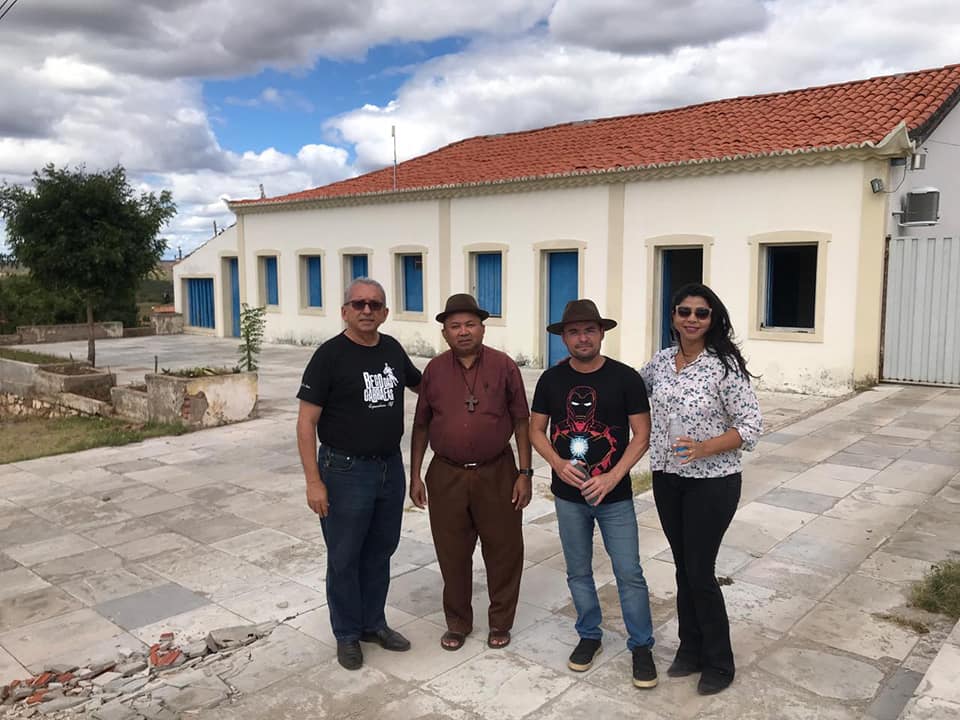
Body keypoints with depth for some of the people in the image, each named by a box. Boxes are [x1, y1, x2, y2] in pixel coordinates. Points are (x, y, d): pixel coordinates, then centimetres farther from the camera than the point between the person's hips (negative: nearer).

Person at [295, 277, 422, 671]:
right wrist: (314, 482, -18)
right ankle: (347, 634, 26)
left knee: (379, 552, 17)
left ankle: (373, 623, 35)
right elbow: (306, 421, -13)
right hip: (346, 472, -5)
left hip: (391, 468, 6)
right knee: (345, 558, 8)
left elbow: (421, 384, 23)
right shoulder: (330, 355, -13)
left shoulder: (392, 349, 5)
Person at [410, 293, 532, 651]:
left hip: (497, 474, -1)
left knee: (504, 550, 9)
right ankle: (457, 623, 30)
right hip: (447, 475, 2)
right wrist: (415, 474, 5)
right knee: (452, 553, 11)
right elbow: (421, 425, 8)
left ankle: (500, 622, 29)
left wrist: (524, 473, -5)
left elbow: (521, 421, -1)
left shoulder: (504, 366, -4)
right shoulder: (434, 370, 2)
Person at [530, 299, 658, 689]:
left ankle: (641, 646, 23)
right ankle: (589, 636, 35)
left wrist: (612, 477, -17)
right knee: (578, 573, 15)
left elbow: (641, 435, -7)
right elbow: (536, 429, 4)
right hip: (568, 496, 2)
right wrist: (558, 463, -14)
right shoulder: (551, 379, -2)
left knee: (629, 574, 4)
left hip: (615, 496, -2)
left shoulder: (625, 378, -9)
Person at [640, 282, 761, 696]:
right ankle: (691, 651, 35)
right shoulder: (661, 361, 1)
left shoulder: (725, 365, -16)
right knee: (683, 569, 16)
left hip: (711, 483, -5)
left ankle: (719, 664, 24)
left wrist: (705, 448, -27)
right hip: (667, 480, 5)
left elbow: (750, 426, -15)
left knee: (700, 572, 2)